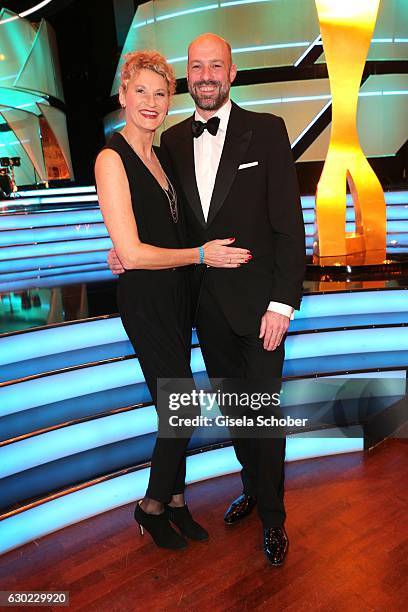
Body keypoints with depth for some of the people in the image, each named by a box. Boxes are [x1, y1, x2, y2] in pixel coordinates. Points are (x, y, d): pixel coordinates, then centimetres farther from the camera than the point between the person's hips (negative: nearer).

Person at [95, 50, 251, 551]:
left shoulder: (157, 153, 12)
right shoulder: (112, 158, -12)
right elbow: (132, 253, -18)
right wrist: (202, 254, -13)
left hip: (176, 294, 8)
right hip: (145, 300, -8)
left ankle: (175, 499, 34)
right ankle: (153, 507, 23)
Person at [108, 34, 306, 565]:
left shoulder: (266, 130, -5)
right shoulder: (172, 141, 7)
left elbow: (289, 222, -9)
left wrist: (282, 302, -15)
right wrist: (128, 251, -5)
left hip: (258, 301, -4)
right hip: (206, 301, 4)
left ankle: (273, 516, 29)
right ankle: (254, 487, 43)